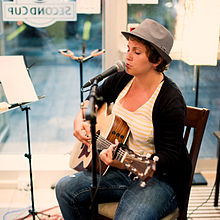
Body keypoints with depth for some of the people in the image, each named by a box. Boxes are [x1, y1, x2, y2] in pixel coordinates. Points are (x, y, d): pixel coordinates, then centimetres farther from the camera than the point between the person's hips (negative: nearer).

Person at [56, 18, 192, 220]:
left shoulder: (171, 100, -20)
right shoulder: (121, 80, 1)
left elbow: (168, 157, -21)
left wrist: (125, 164, -35)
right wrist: (80, 119, 0)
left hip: (160, 178, -6)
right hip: (121, 170, 7)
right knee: (65, 188, -8)